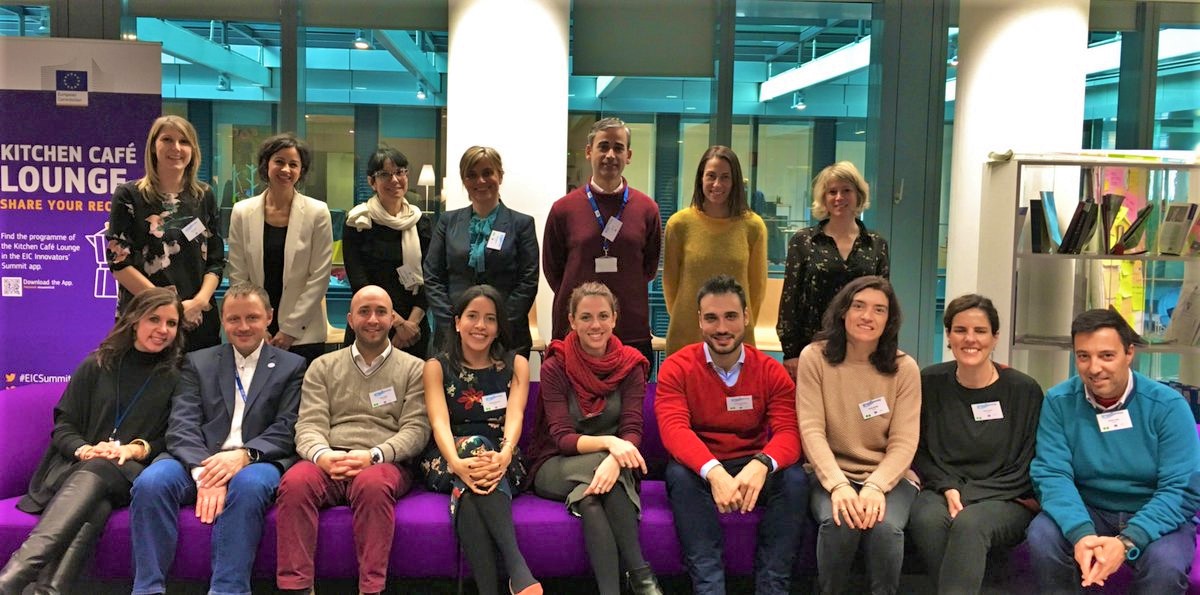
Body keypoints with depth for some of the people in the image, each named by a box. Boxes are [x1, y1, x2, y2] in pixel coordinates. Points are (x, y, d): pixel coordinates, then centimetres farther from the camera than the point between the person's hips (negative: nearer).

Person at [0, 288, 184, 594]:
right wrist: (84, 449, -11)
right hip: (76, 468, 2)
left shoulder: (178, 377, 13)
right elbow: (63, 425, 12)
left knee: (94, 473, -38)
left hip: (133, 475, -2)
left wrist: (138, 449, -12)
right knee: (92, 507, -37)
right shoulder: (96, 366, 16)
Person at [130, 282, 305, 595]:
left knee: (249, 485, -37)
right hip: (198, 460, 2)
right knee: (150, 482, -29)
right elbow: (182, 425, 5)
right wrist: (203, 472, -15)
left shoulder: (292, 366, 14)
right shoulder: (198, 362, 20)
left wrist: (245, 454, -19)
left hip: (255, 463, -2)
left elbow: (287, 429, 2)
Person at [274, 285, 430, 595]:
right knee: (295, 482, -32)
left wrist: (374, 456, -16)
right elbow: (310, 424, 8)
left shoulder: (414, 369, 14)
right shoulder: (323, 367, 20)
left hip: (385, 465, -2)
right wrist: (322, 455, -16)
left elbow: (416, 429, 2)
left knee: (373, 483, -37)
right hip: (328, 463, 2)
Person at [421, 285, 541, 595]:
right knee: (474, 444, -36)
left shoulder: (516, 364, 9)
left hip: (502, 461, 1)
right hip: (447, 461, 0)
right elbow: (439, 421, -11)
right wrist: (458, 462, -34)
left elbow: (515, 415, -9)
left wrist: (504, 455, -34)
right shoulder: (436, 367, 7)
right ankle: (519, 570, -49)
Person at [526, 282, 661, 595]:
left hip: (609, 463, 1)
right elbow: (561, 438, -15)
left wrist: (615, 459, -36)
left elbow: (632, 431, -12)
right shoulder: (555, 367, -8)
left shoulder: (630, 365, -2)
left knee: (591, 499, -35)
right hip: (556, 468, -1)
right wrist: (607, 442, -36)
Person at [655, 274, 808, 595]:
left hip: (753, 471, 2)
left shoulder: (771, 371, -2)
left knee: (795, 479, -27)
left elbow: (789, 431, -13)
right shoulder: (676, 368, -7)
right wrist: (714, 472, -41)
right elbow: (673, 428, -22)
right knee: (680, 475, -34)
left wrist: (761, 465, -37)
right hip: (700, 469, -1)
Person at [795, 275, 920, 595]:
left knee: (886, 526, -30)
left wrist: (875, 486, -25)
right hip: (831, 474, -1)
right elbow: (811, 430, -11)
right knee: (838, 522, -31)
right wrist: (838, 485, -25)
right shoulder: (814, 357, -5)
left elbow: (904, 443, -7)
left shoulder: (905, 368, -2)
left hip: (889, 476, 1)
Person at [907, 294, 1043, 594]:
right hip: (941, 492, 2)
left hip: (1005, 501, -2)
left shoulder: (1024, 390, 0)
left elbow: (1026, 466, 0)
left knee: (969, 523, -37)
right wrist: (949, 489, -9)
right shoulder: (930, 383, 6)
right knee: (928, 519, -35)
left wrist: (967, 496, -12)